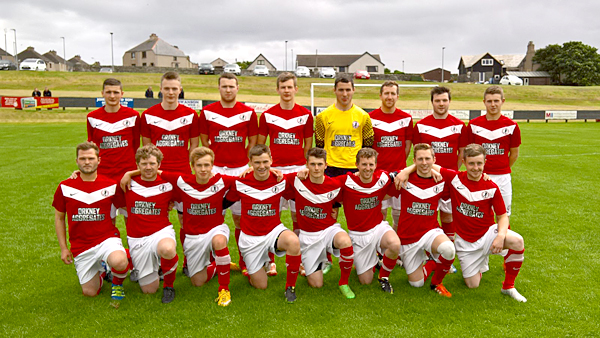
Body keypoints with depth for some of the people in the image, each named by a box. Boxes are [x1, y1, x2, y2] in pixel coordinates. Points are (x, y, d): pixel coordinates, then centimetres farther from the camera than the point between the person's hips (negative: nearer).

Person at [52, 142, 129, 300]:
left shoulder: (111, 185, -3)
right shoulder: (65, 187, 0)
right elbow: (59, 218, 9)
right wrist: (63, 248, 6)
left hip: (107, 238, -2)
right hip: (80, 245, 2)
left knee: (119, 262, -35)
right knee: (90, 292, 2)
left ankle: (117, 283, 0)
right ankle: (101, 269, 35)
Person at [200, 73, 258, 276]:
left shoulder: (248, 112, 4)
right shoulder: (207, 112, 5)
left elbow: (253, 141, 9)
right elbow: (203, 140, 12)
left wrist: (244, 162, 3)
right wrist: (215, 159, 6)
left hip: (240, 170, 0)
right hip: (215, 169, 0)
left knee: (240, 218, 5)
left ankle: (244, 263, 15)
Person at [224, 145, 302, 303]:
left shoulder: (281, 180, -9)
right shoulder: (240, 182, -10)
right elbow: (226, 201, 7)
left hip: (274, 230, 0)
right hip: (250, 237, 0)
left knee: (294, 241, -36)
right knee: (261, 285, 4)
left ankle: (290, 286, -14)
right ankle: (250, 268, 40)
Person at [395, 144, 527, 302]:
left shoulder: (491, 187, -10)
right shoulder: (454, 178, -11)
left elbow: (503, 216, -4)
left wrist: (501, 235, -23)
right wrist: (406, 170, -22)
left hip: (488, 232, 0)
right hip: (465, 240, 0)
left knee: (517, 241, -31)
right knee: (472, 284, 0)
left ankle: (508, 287, -8)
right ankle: (481, 263, 37)